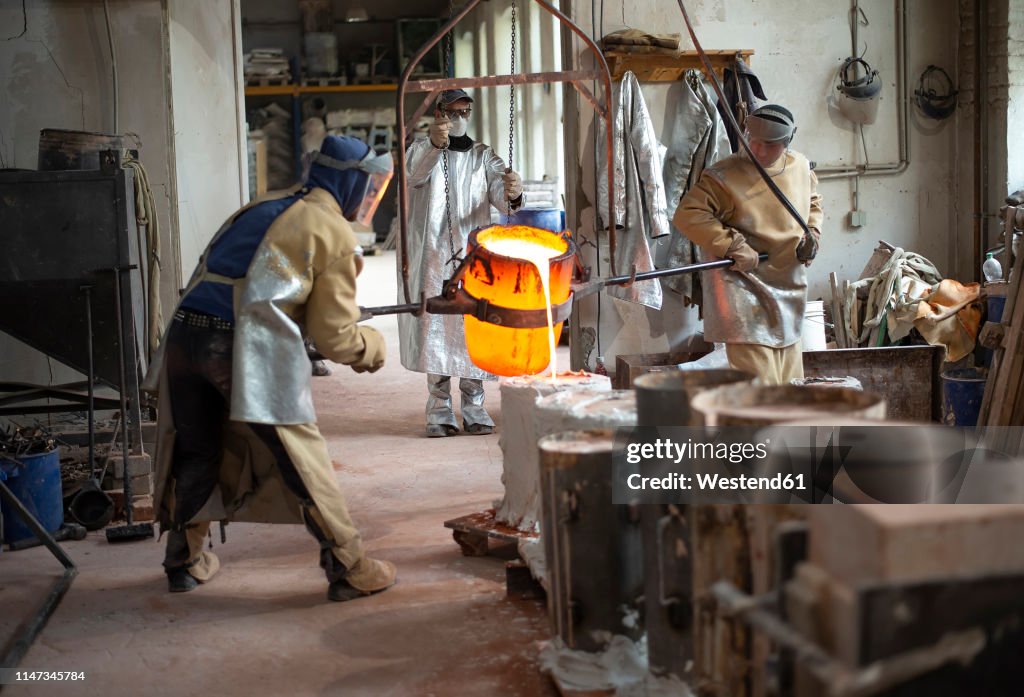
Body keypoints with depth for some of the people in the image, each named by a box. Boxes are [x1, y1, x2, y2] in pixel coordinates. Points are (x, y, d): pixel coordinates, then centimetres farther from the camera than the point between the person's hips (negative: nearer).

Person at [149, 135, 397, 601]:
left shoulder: (262, 207, 23)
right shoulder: (335, 236, 3)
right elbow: (335, 337, 1)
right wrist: (373, 347, 22)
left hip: (187, 333, 7)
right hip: (248, 351, -6)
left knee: (195, 452, 21)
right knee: (302, 460, 4)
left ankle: (184, 561, 35)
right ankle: (350, 570, 13)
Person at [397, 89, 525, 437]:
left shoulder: (483, 156, 12)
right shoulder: (420, 150, 8)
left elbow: (500, 197, -4)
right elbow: (413, 176, -16)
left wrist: (513, 195, -30)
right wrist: (434, 146, -36)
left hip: (472, 255, 1)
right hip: (430, 256, -1)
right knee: (434, 330, -3)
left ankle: (474, 407, 6)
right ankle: (440, 411, 3)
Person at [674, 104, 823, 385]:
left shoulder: (801, 167, 5)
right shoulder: (724, 176, -15)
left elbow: (813, 203, 24)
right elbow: (687, 214, -21)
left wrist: (812, 234, 4)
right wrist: (733, 246, -25)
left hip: (789, 286, 7)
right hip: (745, 287, -7)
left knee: (791, 383, 16)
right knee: (760, 387, -14)